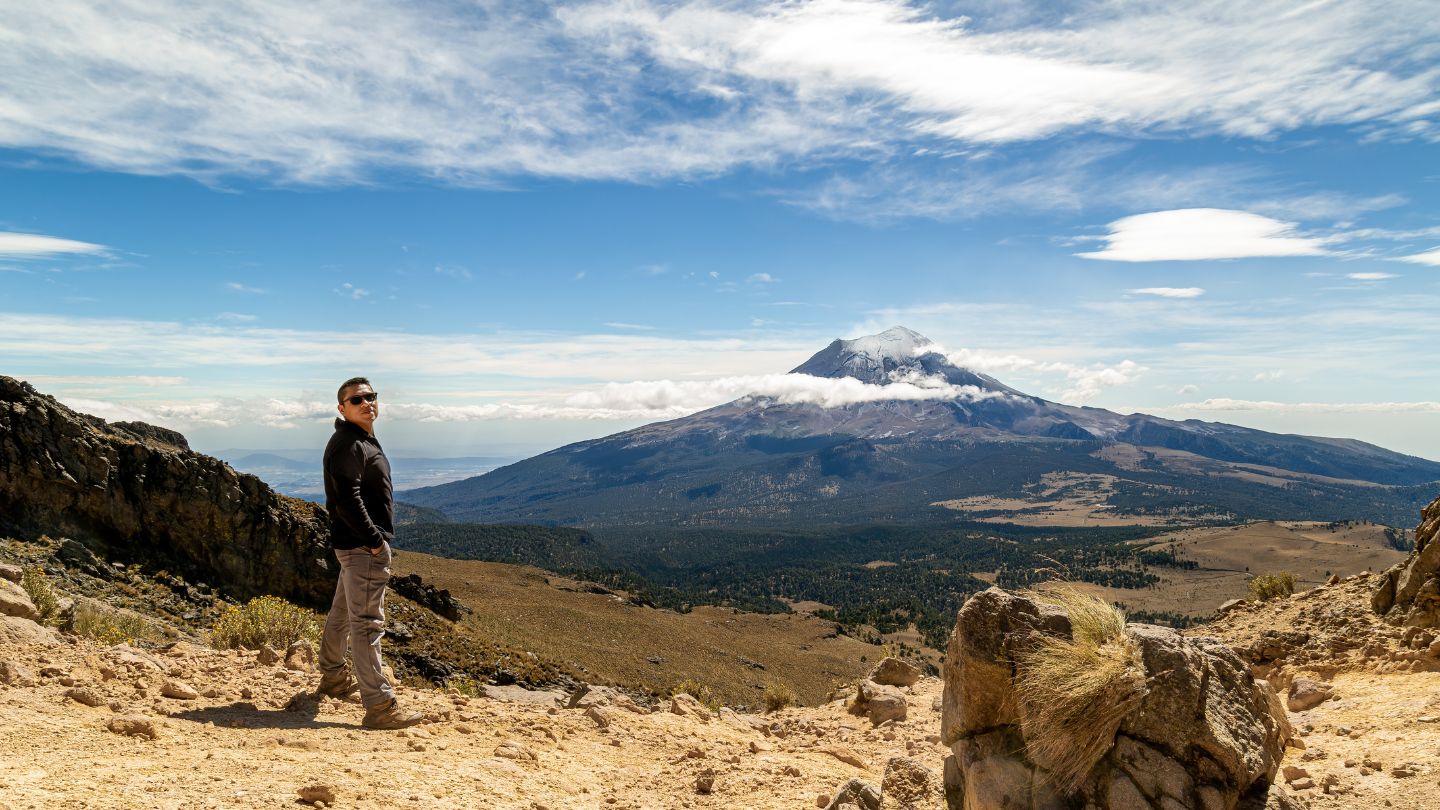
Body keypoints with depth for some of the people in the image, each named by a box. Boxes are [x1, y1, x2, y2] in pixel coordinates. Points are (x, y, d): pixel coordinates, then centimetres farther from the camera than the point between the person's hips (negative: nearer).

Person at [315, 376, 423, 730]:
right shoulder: (347, 444, -16)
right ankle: (379, 706, -8)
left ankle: (333, 678, 41)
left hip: (358, 544, 11)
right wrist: (375, 540, -21)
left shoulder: (364, 441, 16)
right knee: (367, 623, -10)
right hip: (362, 545, -11)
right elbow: (348, 499, -25)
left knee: (342, 613, 23)